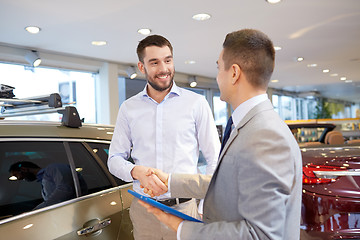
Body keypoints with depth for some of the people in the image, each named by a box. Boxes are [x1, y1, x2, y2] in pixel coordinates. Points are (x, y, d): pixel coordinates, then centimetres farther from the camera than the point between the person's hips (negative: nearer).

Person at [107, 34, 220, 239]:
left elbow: (215, 159, 0)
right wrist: (136, 171, -14)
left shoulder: (196, 103, -1)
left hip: (184, 208, -2)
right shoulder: (128, 108, 5)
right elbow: (115, 159, 8)